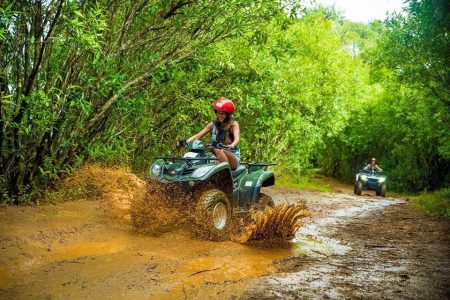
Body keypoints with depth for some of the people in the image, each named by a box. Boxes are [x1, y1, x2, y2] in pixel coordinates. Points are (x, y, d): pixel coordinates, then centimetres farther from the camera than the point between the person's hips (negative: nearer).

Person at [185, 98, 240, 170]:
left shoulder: (233, 124, -2)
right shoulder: (213, 124, 9)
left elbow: (236, 138, -19)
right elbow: (198, 136, 4)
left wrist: (231, 146, -43)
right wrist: (186, 142, -14)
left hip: (233, 157, -4)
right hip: (217, 158, 5)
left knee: (221, 151, -33)